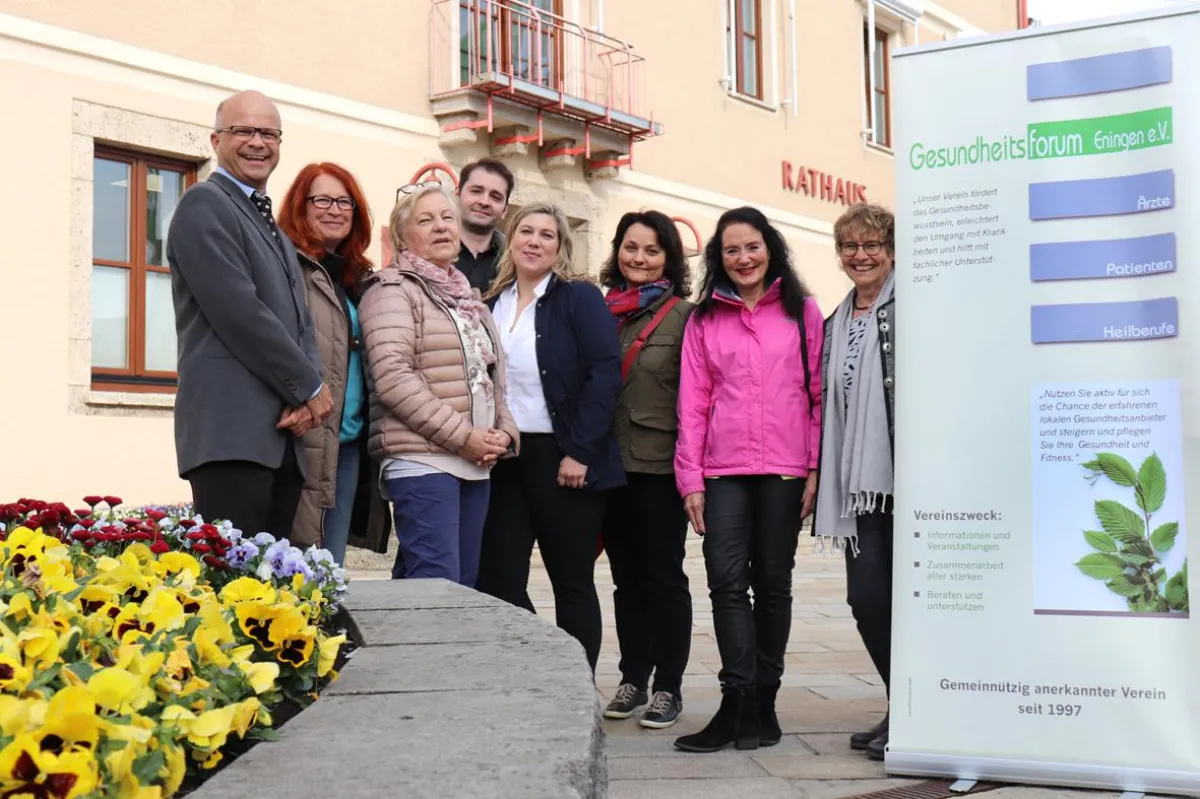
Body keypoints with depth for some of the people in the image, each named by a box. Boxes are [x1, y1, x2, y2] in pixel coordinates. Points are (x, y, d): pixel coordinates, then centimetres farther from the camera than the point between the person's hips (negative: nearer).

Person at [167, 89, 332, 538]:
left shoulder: (273, 227, 25)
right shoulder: (204, 205, -2)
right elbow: (239, 312, -13)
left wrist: (306, 398, -1)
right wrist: (310, 387, -6)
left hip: (281, 438, 8)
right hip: (232, 434, -8)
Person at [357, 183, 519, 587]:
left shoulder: (467, 296, 21)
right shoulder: (393, 289, -3)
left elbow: (492, 377, 25)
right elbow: (393, 377, -16)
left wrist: (504, 432, 5)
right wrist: (460, 436, -16)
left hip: (477, 463, 8)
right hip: (423, 461, -8)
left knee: (465, 584, 8)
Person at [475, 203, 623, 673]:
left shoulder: (580, 299, -3)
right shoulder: (491, 305, 13)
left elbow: (605, 373, -12)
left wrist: (579, 451, -18)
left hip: (563, 461, -5)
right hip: (502, 459, 5)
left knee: (572, 581, 5)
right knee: (498, 580, 4)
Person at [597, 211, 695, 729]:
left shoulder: (683, 315, -3)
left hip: (659, 465, -4)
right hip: (609, 463, 5)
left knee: (663, 576, 3)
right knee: (626, 576, 13)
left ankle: (668, 687, 13)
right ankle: (633, 679, 23)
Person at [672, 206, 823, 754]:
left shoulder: (802, 312, 7)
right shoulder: (704, 320, 10)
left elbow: (817, 394, 4)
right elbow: (693, 401, 5)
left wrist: (816, 469, -3)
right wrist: (690, 478, -1)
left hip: (784, 470, -1)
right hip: (723, 471, 1)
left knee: (773, 584, 6)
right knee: (727, 583, -6)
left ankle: (762, 701, 15)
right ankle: (740, 703, -2)